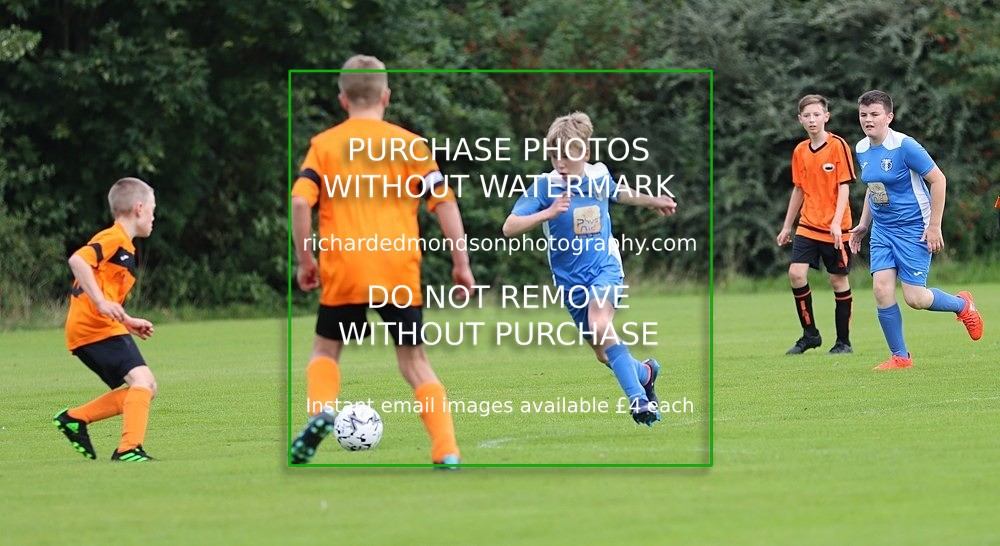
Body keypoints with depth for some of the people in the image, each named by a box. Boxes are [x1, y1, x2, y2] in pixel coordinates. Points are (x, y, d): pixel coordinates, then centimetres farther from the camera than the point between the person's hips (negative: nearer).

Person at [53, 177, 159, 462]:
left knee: (145, 389, 7)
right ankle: (129, 449, -28)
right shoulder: (115, 239, -7)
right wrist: (101, 302, -29)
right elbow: (78, 259, -25)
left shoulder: (123, 246, 25)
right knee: (142, 379, -20)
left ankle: (74, 418, 8)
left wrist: (128, 322, 25)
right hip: (94, 328, -10)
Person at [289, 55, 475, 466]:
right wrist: (461, 262, 6)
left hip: (343, 269, -1)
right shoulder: (411, 145, 8)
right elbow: (444, 202, 2)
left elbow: (300, 201, -5)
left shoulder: (324, 144, 7)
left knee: (326, 349, 19)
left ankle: (321, 409, -10)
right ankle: (447, 453, -4)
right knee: (414, 360, 8)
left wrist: (305, 259, 4)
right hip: (401, 272, 1)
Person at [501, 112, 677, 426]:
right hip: (570, 279, 1)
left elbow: (618, 194, 23)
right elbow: (509, 228, -21)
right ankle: (644, 372, 39)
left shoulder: (600, 177, -3)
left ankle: (638, 398, -28)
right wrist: (548, 213, -34)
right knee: (604, 353, 7)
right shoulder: (544, 186, -13)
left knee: (599, 325, -30)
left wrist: (653, 202, 35)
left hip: (605, 269, -1)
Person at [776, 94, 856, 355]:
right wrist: (787, 226, 18)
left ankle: (844, 341, 12)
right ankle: (810, 334, 5)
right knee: (796, 273, -9)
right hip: (808, 226, 5)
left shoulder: (838, 146, -8)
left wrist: (837, 222, -21)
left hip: (835, 228, -5)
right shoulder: (800, 151, 8)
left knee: (839, 280, 2)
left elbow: (844, 187, -11)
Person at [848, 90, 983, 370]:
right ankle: (900, 356, 5)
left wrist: (934, 226, -15)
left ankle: (962, 305, 23)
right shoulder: (862, 149, 4)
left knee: (915, 299, -8)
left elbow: (937, 180, -14)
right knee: (881, 289, -9)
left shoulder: (904, 146, -18)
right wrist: (864, 224, 17)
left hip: (913, 229, -6)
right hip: (882, 230, 6)